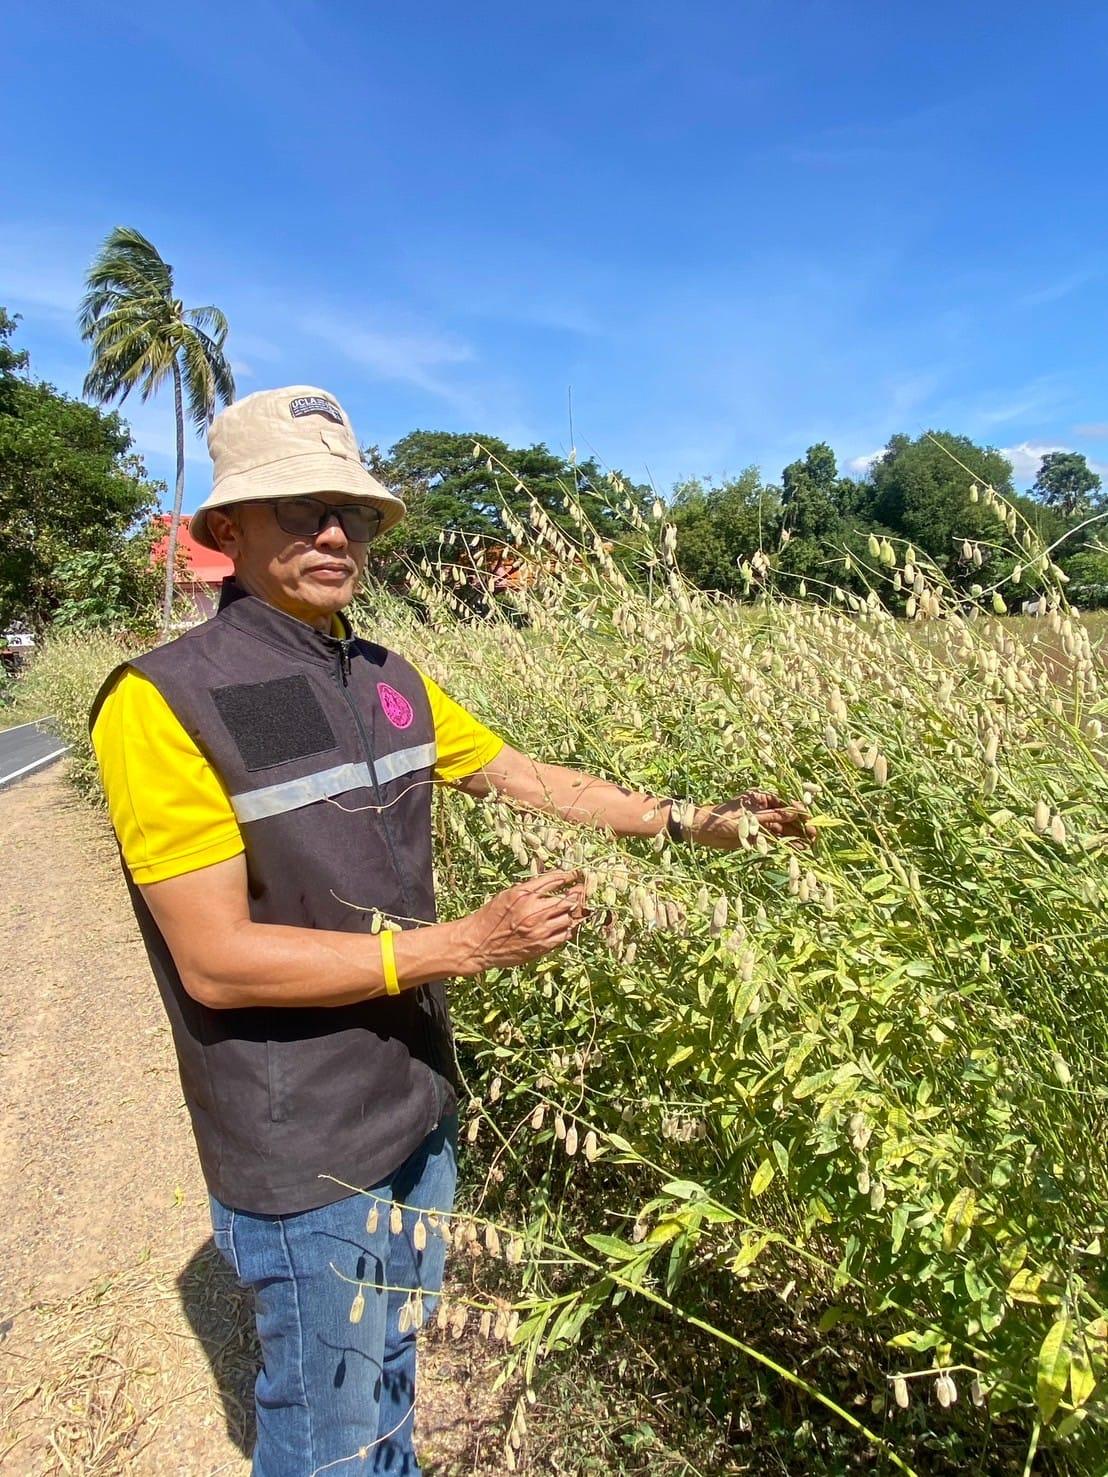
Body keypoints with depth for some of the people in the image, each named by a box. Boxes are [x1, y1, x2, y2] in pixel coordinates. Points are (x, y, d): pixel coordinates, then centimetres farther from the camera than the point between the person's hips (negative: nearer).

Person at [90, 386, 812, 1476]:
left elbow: (534, 780, 10)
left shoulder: (390, 681, 1)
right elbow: (214, 961, -23)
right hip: (300, 1153, -6)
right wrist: (468, 945, -25)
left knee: (391, 1374, 26)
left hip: (417, 1109, 6)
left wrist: (691, 822, 5)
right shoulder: (163, 701, -20)